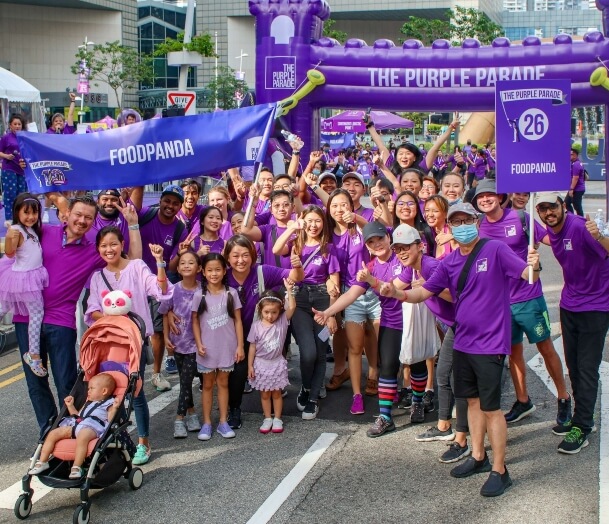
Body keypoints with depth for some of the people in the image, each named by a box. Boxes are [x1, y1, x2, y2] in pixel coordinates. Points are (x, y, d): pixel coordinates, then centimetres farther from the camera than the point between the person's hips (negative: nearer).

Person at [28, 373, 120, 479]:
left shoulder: (109, 404, 9)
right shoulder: (88, 402, 35)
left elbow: (109, 421, -6)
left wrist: (114, 408, -18)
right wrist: (70, 406, 32)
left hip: (93, 427, -8)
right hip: (76, 424, 8)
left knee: (82, 437, -42)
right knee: (53, 433, -6)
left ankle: (77, 467, -40)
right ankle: (42, 462, -3)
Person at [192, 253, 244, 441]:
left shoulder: (231, 293, -4)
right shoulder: (199, 295, -5)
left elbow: (238, 320, -1)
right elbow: (195, 321, 0)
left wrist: (240, 346, -4)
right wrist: (199, 344, -10)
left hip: (227, 347, 0)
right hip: (208, 348, 0)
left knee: (223, 382, 11)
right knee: (208, 384, 9)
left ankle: (223, 422, 18)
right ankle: (206, 423, 16)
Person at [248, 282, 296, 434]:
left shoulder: (282, 321, -8)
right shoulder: (256, 326, -9)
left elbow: (292, 307, -22)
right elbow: (253, 347, -4)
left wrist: (289, 290, -32)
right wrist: (250, 366, -3)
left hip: (277, 363, 0)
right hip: (261, 364, 0)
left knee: (276, 393, 10)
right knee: (265, 394, 10)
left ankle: (277, 419, 19)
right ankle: (267, 419, 21)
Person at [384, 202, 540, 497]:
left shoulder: (495, 251, -11)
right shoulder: (449, 262, 5)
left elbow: (528, 275, -18)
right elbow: (423, 293, 5)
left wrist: (534, 266, -42)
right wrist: (398, 293, -14)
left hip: (489, 343, -6)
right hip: (462, 341, 6)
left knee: (490, 407, -2)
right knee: (473, 400, 17)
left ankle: (499, 471, 10)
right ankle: (478, 457, 33)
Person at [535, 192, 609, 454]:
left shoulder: (579, 226, -23)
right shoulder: (552, 231, 1)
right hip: (569, 304, 8)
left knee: (587, 370, -3)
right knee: (573, 367, 16)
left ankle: (581, 428, 6)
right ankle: (583, 418, 30)